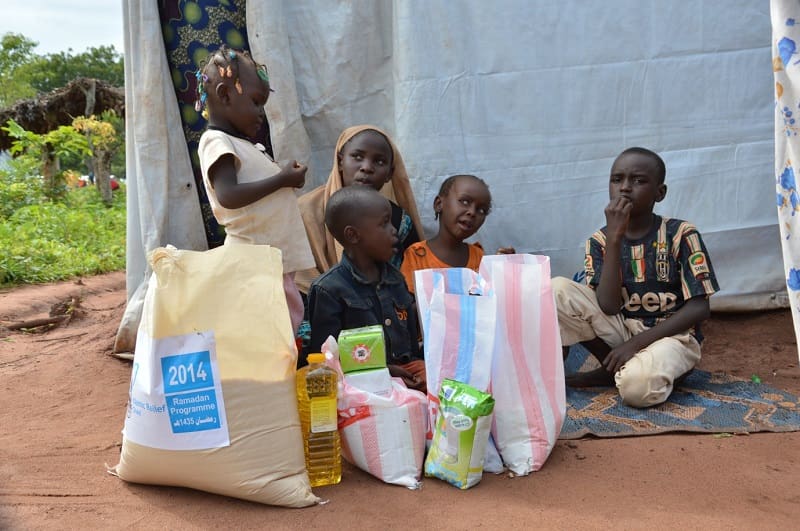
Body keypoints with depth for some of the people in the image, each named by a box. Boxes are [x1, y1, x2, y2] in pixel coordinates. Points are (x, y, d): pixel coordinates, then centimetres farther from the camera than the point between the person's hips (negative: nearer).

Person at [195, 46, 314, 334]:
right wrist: (282, 179, -17)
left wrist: (287, 178, 6)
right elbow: (228, 196, -24)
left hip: (277, 258, 10)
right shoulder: (217, 142, -9)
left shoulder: (246, 145, 19)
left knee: (291, 320, 13)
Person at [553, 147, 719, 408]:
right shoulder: (600, 240, -2)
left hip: (670, 334, -4)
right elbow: (608, 307, -16)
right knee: (558, 290, -18)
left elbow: (699, 308, -12)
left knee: (637, 386, -37)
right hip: (621, 331, 4)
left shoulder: (681, 234, -9)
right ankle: (614, 368, -6)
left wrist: (636, 343, -19)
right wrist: (614, 238, -22)